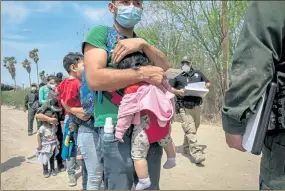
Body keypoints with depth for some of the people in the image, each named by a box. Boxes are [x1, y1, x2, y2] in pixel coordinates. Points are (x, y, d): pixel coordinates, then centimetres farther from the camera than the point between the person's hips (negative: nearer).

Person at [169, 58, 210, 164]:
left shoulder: (197, 73, 18)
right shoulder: (177, 75, 8)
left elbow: (208, 83, 24)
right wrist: (178, 91, -16)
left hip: (197, 105, 5)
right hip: (184, 106, -4)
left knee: (194, 128, 11)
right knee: (190, 130, -13)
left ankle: (186, 148, 29)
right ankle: (196, 154, -15)